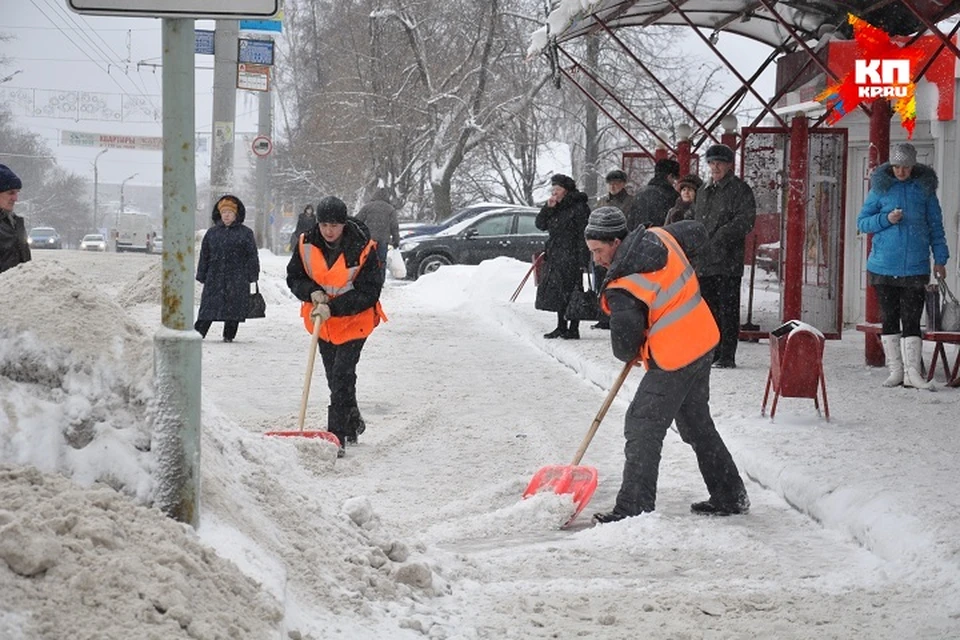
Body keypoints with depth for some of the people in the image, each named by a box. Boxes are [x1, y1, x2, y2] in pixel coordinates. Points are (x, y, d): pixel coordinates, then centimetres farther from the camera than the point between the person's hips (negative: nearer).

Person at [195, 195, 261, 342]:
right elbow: (204, 255, 14)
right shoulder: (212, 233, 11)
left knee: (233, 308, 0)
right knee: (209, 306, -3)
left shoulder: (245, 233, 4)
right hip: (214, 278, 2)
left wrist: (252, 275, -2)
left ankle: (229, 335, 12)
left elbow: (252, 256, 4)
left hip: (237, 280, -2)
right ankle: (198, 332, -4)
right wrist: (202, 275, 9)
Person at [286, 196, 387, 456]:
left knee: (341, 377, -15)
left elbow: (368, 293, -19)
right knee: (336, 378, 17)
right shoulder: (307, 244, -9)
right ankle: (353, 424, 39)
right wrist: (312, 293, -19)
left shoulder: (362, 249, -21)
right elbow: (294, 278, 2)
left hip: (353, 320, -5)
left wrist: (332, 308, -28)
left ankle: (336, 437, -13)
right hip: (322, 320, 5)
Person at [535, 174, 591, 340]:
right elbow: (540, 225, 13)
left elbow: (583, 234, -13)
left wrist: (582, 260, -19)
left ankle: (573, 329, -2)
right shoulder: (556, 208, 16)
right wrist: (548, 208, -3)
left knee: (571, 292, -6)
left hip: (571, 257, -8)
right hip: (554, 257, 8)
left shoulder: (579, 208, -9)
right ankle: (561, 327, 20)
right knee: (558, 292, 11)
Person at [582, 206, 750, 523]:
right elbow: (697, 232, 18)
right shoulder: (662, 237, -2)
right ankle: (730, 497, 29)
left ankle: (635, 508, -4)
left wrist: (631, 354, 9)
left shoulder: (623, 291, -23)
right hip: (703, 343, 9)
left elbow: (624, 348, -16)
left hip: (673, 361, -9)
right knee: (697, 423, 21)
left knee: (642, 428, -3)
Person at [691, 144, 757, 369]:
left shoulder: (739, 189, -3)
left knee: (728, 310, -5)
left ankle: (727, 356, -3)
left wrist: (722, 235, -21)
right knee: (708, 309, 11)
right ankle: (711, 352, 19)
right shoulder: (704, 191, 20)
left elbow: (746, 220, -14)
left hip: (727, 260, -7)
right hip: (703, 260, 7)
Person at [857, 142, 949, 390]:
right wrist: (886, 219, -12)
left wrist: (940, 258, 5)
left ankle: (912, 372, -4)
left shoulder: (924, 188, 6)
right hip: (884, 265, 0)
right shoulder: (881, 188, 3)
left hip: (915, 266, 0)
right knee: (889, 319, 5)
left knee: (911, 320, -4)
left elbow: (935, 226, 11)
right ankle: (895, 370, 12)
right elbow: (862, 222, 5)